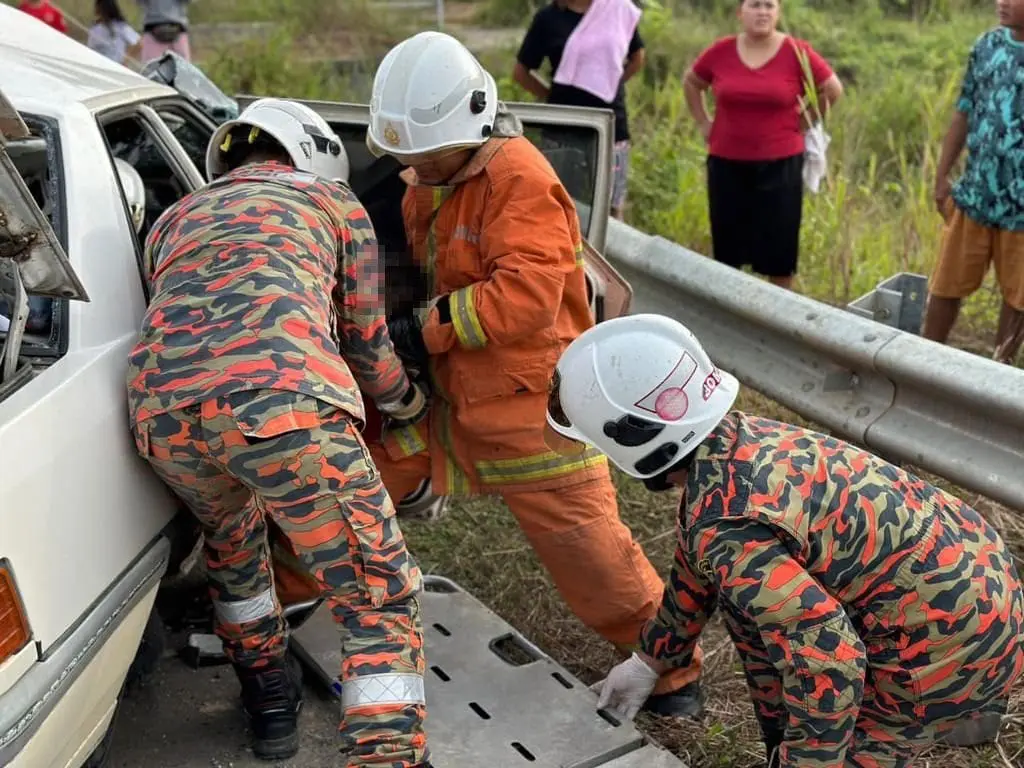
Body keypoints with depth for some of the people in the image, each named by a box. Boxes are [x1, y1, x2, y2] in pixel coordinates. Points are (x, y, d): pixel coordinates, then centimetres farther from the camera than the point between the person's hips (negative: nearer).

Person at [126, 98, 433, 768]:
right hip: (281, 400, -5)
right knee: (380, 598, 4)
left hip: (161, 410, 5)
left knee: (231, 538, 35)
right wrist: (413, 404, 49)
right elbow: (366, 345, 29)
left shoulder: (175, 218, 36)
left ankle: (268, 702, 46)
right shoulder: (332, 201, 27)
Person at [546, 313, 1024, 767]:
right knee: (744, 590, 14)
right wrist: (649, 662, 28)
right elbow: (699, 566, 16)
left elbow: (831, 660, -31)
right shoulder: (737, 439, 0)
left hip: (952, 643, -9)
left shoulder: (731, 528, -29)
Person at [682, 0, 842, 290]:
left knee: (779, 244, 5)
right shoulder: (721, 51, -2)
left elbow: (833, 89, 5)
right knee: (727, 245, 11)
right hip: (727, 163, 2)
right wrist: (703, 123, 10)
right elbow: (690, 82, 16)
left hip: (780, 163, -2)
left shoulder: (797, 52, -6)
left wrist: (806, 121, 5)